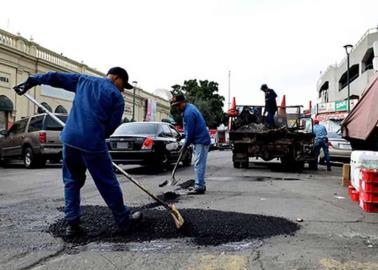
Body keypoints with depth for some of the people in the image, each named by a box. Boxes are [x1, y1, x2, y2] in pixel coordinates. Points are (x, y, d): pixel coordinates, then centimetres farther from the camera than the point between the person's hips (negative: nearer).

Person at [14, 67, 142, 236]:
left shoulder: (83, 80, 17)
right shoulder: (117, 96, 3)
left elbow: (57, 77, 21)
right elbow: (112, 125, -1)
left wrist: (33, 80, 31)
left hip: (70, 138, 5)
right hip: (93, 143, -5)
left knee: (72, 181, 18)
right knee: (108, 184, 5)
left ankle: (71, 223, 18)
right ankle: (124, 220, 17)